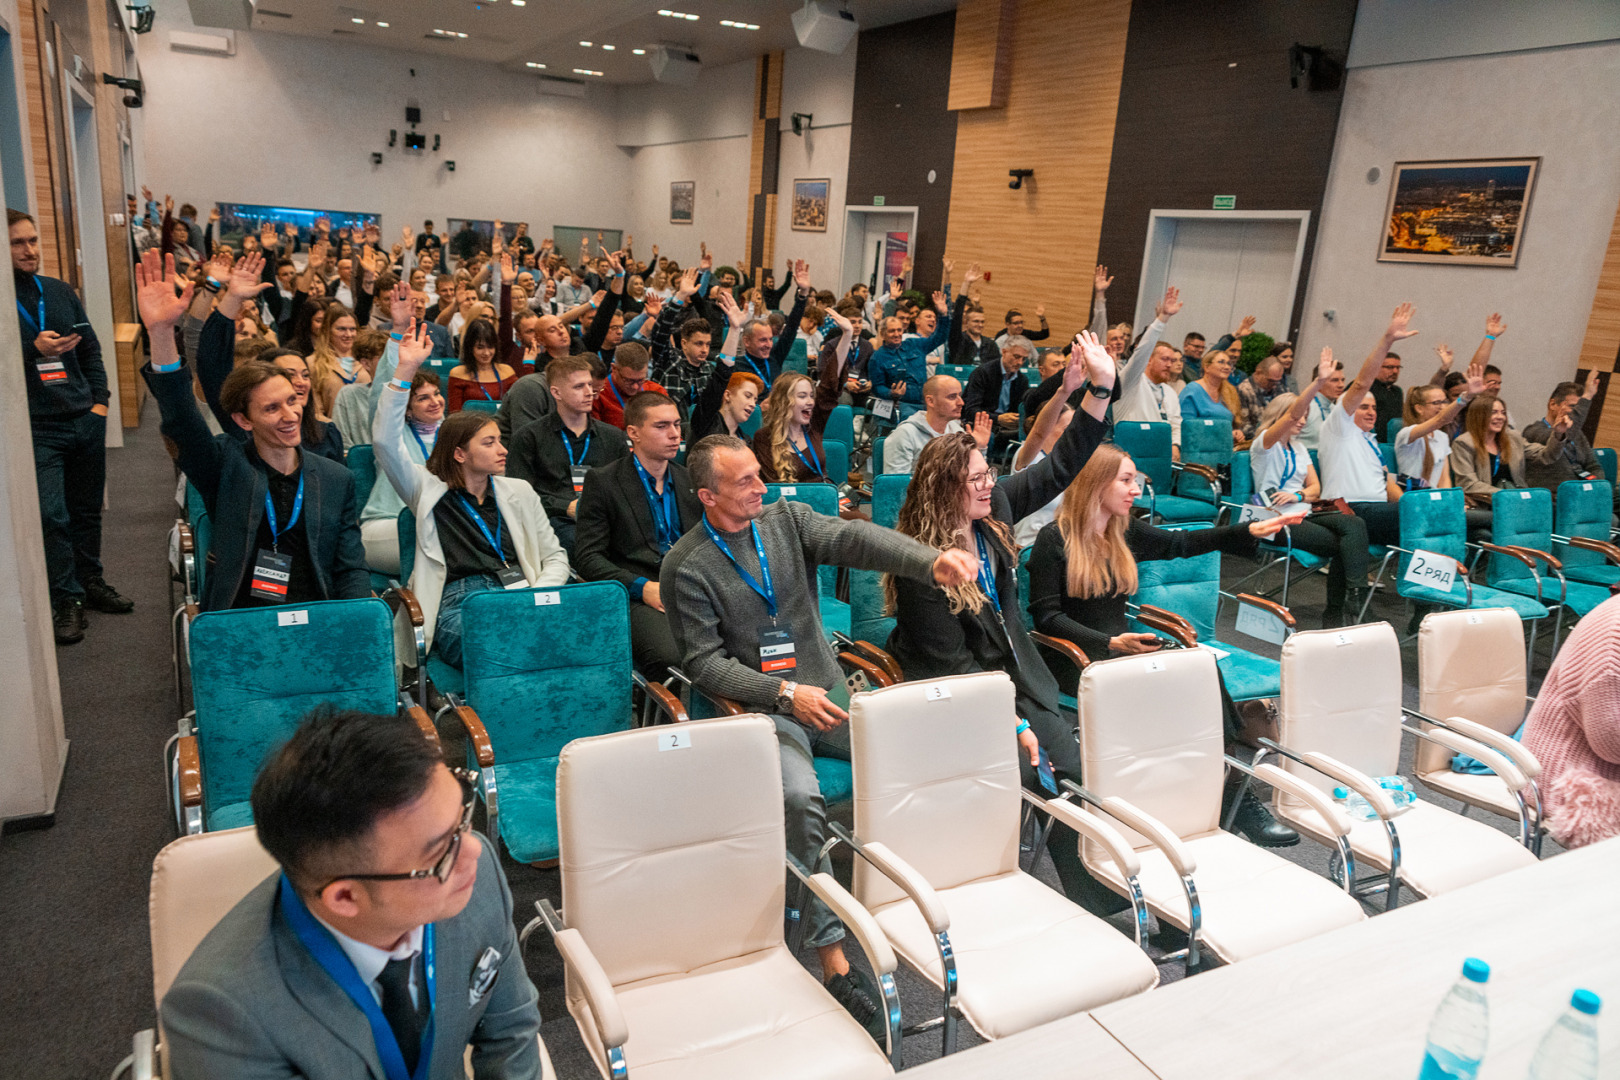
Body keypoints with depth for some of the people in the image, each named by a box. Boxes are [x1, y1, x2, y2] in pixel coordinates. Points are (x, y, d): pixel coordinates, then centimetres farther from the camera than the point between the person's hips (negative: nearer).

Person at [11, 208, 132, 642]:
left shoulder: (60, 291, 12)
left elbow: (91, 349, 17)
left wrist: (99, 399, 7)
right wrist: (33, 350, -20)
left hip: (85, 420, 5)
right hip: (37, 430, -4)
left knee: (87, 508, 12)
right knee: (52, 516, -8)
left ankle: (90, 582, 26)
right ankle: (66, 600, 2)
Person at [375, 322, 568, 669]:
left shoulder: (519, 492, 22)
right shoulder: (428, 491, 14)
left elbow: (555, 557, 20)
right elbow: (385, 441, 0)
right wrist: (405, 371, -7)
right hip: (457, 604, -3)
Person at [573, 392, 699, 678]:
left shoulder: (691, 481, 20)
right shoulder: (602, 482, 5)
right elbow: (588, 557, -1)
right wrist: (642, 587, -14)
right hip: (636, 598, -4)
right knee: (670, 656, -34)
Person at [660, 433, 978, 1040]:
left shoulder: (787, 519, 7)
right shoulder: (687, 566, -3)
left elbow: (854, 539, -12)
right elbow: (704, 662, -6)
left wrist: (931, 561, -31)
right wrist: (784, 694, -18)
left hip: (828, 693, 4)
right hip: (763, 710, -4)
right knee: (800, 798, -31)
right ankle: (833, 958, -21)